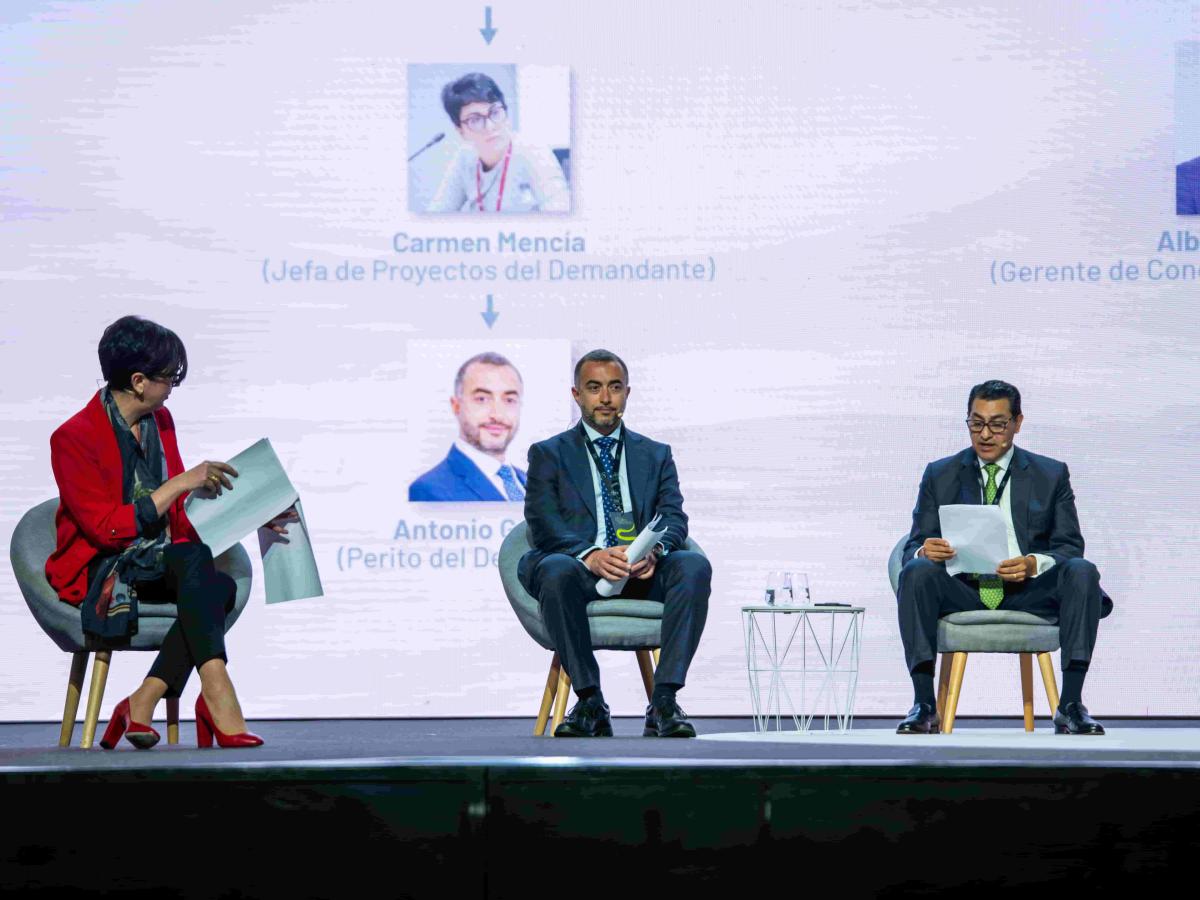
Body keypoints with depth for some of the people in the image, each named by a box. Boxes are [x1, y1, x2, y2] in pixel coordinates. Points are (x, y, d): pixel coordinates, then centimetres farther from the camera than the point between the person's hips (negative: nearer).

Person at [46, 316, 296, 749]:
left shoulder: (160, 421, 11)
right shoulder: (74, 438, -11)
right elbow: (107, 529, -18)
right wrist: (180, 484, -19)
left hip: (160, 561, 7)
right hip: (101, 570, -7)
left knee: (220, 584, -28)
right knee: (194, 559, -35)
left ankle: (142, 705, -33)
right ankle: (218, 698, -47)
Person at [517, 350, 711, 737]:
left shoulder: (656, 455, 22)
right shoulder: (548, 454, 14)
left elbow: (673, 517, 7)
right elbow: (543, 526, -2)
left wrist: (655, 551, -19)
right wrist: (590, 555, -23)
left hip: (645, 575, 2)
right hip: (585, 573, -2)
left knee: (694, 565, -29)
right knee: (556, 570, -37)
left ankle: (664, 701, -32)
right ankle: (590, 702, -28)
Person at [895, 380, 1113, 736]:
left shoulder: (1051, 475, 11)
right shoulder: (939, 476, 13)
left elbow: (1070, 548, 4)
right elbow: (914, 546, 9)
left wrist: (1034, 564, -19)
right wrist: (924, 551, -18)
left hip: (1028, 592, 0)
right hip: (962, 592, 0)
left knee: (1082, 572, -29)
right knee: (917, 570, -31)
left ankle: (1070, 705, -29)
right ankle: (924, 704, -32)